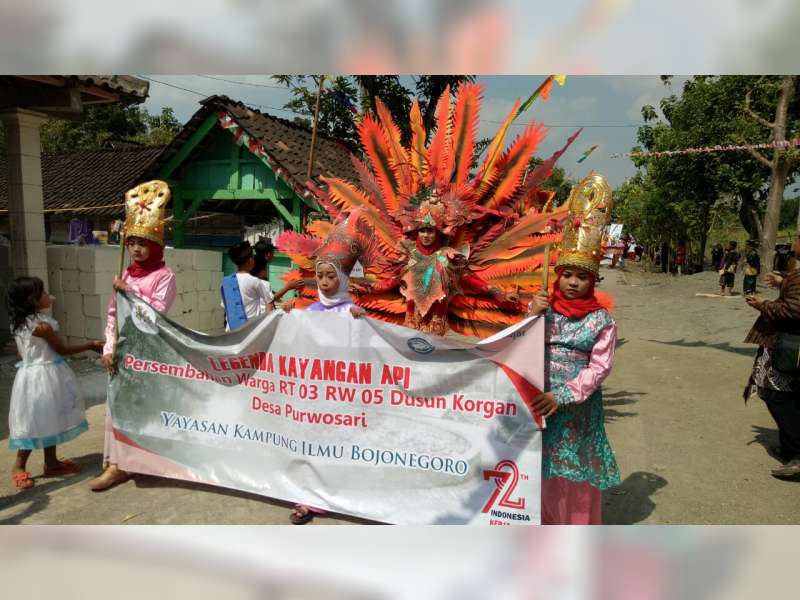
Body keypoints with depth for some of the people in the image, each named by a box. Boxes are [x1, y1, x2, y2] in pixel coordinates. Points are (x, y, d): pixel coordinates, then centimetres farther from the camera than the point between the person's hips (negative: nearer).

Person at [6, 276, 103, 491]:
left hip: (31, 373, 9)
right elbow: (62, 350, -12)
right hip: (43, 376, -9)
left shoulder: (19, 323, 5)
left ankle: (52, 462, 27)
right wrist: (91, 345, -3)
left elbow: (22, 351, 12)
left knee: (46, 420, 16)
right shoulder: (42, 325, -22)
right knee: (39, 422, 3)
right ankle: (19, 466, 14)